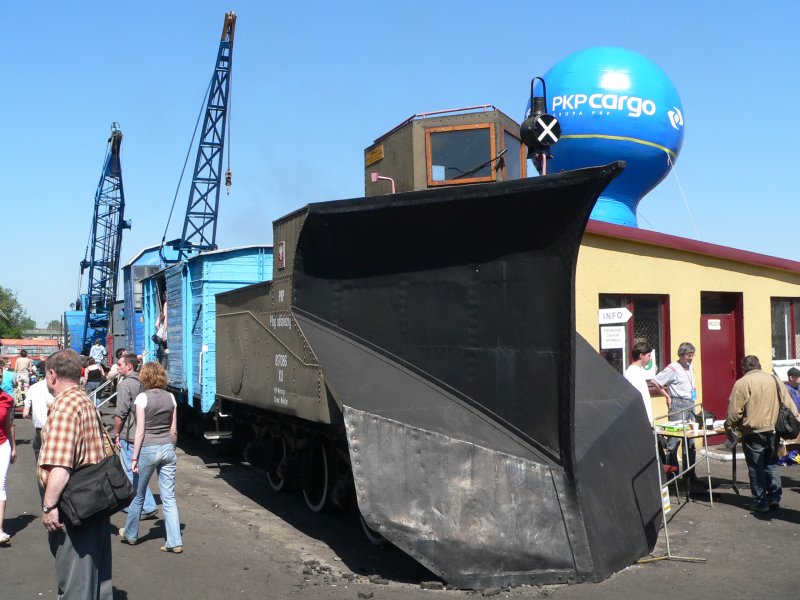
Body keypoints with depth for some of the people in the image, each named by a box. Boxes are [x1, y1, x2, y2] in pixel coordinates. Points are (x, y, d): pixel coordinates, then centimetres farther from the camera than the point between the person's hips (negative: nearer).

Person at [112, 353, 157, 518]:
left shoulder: (125, 384, -15)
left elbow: (120, 413, -18)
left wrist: (116, 434, -7)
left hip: (129, 435, -9)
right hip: (142, 433, 9)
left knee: (133, 471, -3)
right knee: (131, 469, 19)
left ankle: (148, 507, -4)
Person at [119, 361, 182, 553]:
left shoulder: (143, 397, -9)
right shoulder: (170, 397, 4)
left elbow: (140, 432, -10)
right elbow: (174, 430, 9)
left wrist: (134, 458, -5)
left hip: (148, 449, -4)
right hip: (168, 449, 4)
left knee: (138, 495, 16)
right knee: (169, 497, 5)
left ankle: (130, 534, 33)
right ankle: (174, 542, 2)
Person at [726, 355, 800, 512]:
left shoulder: (742, 383, -8)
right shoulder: (774, 380, 8)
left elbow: (734, 411, -11)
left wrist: (729, 428, 2)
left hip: (753, 433, -5)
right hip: (773, 431, 5)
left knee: (756, 468, 5)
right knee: (771, 464, 18)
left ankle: (761, 503, 9)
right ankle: (775, 498, 18)